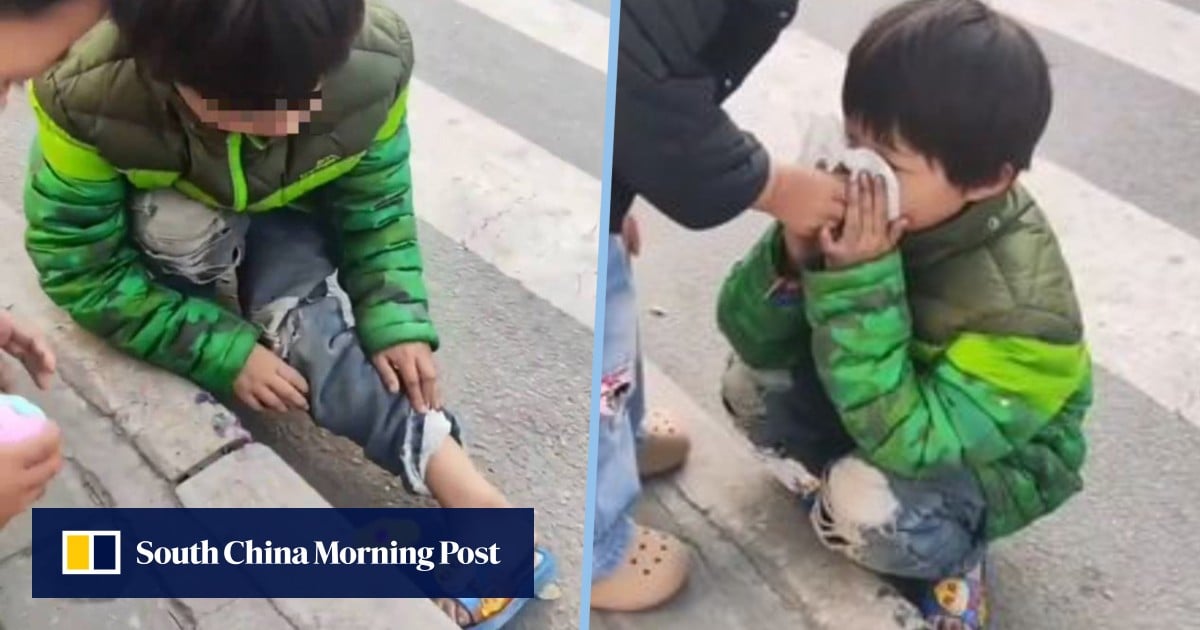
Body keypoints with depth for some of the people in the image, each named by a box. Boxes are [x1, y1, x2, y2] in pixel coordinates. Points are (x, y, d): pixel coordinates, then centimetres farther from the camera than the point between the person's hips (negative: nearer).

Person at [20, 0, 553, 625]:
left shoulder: (375, 64, -32)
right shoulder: (87, 95, -36)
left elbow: (376, 210, -16)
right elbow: (79, 267, -25)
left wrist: (397, 320, -29)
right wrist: (223, 349, -31)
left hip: (286, 221, 0)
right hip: (166, 231, 1)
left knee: (304, 325, -28)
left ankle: (467, 495, -22)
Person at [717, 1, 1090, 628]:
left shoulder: (1019, 302, -36)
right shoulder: (861, 201, -22)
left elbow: (904, 442, -39)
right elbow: (752, 340, -18)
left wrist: (859, 284, -45)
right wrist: (795, 256, -39)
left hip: (992, 456, -5)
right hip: (898, 398, 5)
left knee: (867, 508, -31)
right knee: (750, 384, -14)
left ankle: (950, 553, 3)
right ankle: (852, 481, 11)